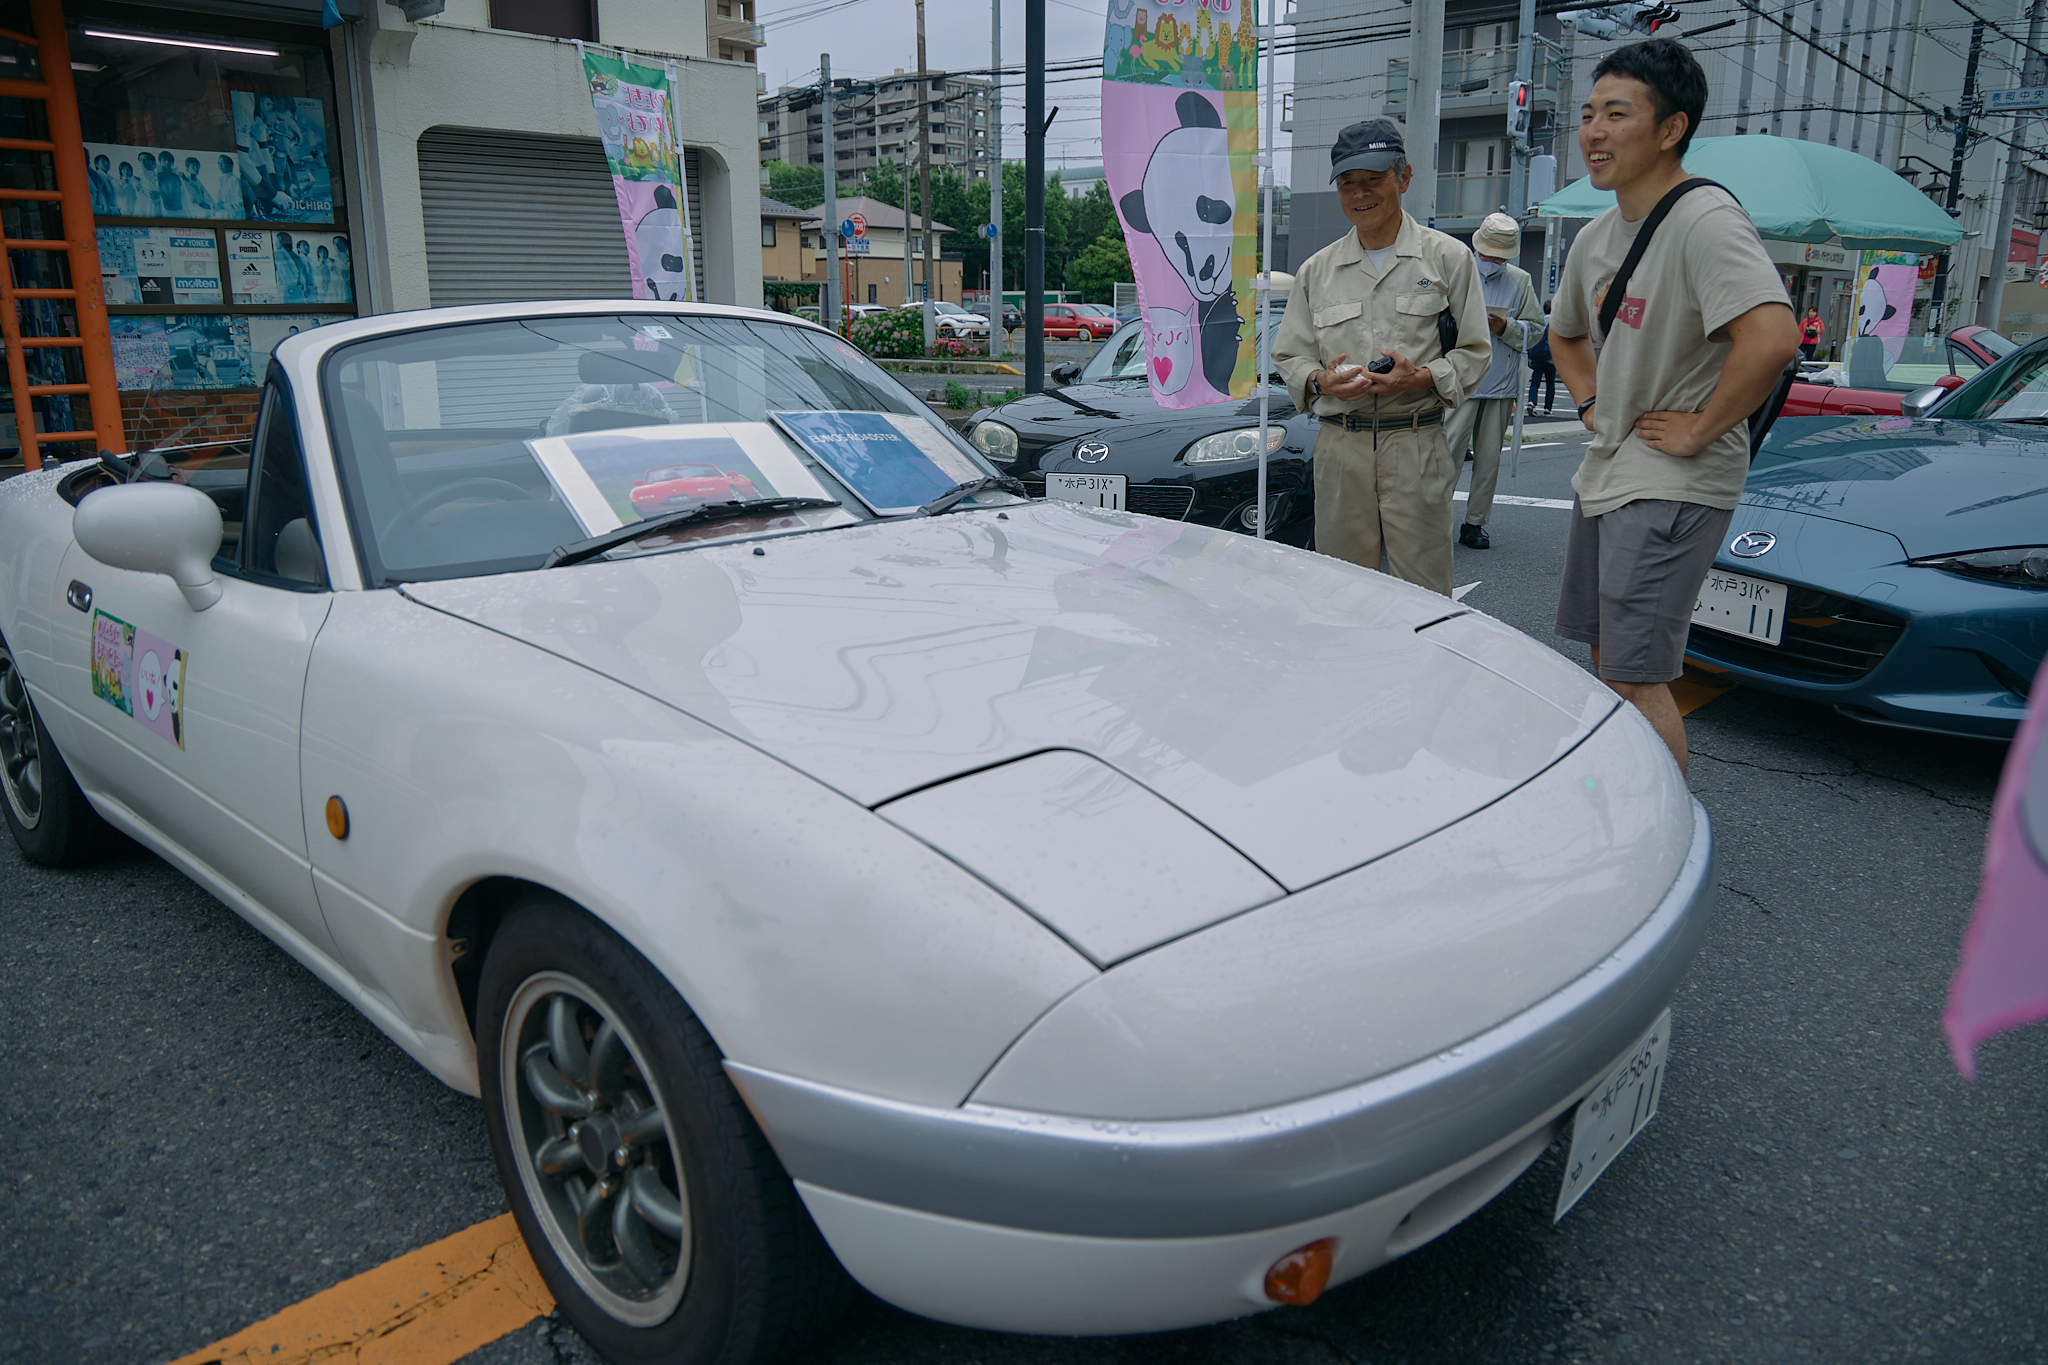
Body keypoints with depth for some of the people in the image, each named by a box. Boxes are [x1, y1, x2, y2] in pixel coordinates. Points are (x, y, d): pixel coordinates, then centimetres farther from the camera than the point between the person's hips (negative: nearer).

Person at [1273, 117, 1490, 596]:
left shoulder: (1447, 257, 6)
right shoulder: (1316, 269, 13)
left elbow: (1474, 351, 5)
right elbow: (1288, 356, 14)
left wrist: (1420, 377, -15)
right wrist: (1321, 380, -8)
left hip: (1416, 445, -2)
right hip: (1339, 445, 3)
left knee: (1424, 598, -3)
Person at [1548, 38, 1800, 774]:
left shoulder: (1705, 221, -18)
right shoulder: (1596, 237, 10)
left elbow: (1772, 339, -33)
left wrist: (1700, 429, -22)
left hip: (1672, 486, -9)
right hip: (1604, 474, 9)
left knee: (1637, 679, -10)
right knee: (1606, 659, 18)